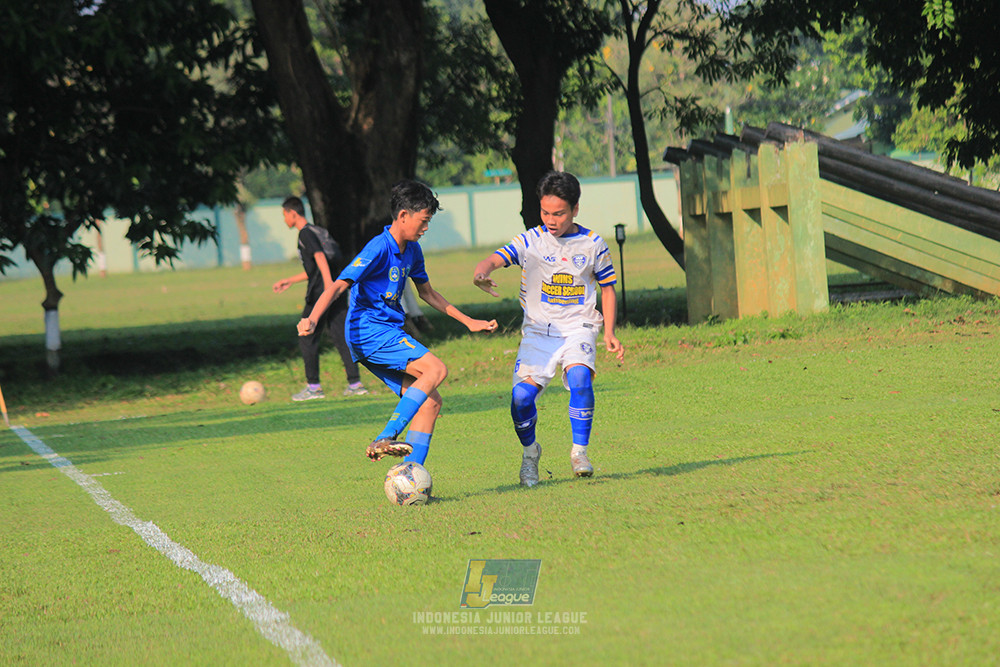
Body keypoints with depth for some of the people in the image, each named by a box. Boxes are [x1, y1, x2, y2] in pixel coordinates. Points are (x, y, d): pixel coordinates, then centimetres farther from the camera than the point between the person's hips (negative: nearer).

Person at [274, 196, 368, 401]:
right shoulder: (320, 231, 22)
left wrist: (328, 282, -33)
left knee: (307, 339, 1)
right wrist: (290, 281, 37)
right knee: (341, 336, 6)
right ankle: (355, 384, 0)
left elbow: (320, 256, -22)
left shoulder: (305, 233, -6)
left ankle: (313, 386, 2)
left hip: (320, 292, -8)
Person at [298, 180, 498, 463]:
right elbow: (339, 285, -22)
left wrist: (468, 322, 31)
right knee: (436, 369, -24)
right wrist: (312, 320, -37)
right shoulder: (379, 249, -15)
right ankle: (384, 440, -30)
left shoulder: (412, 250, 13)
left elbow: (427, 292, 29)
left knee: (430, 402, 0)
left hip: (389, 334, 9)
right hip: (369, 331, -9)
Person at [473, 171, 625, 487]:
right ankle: (529, 452, 15)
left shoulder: (593, 245, 3)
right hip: (538, 330, 0)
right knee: (522, 396, -15)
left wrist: (609, 333, 5)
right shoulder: (530, 241, -1)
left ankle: (579, 452, -12)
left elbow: (607, 288, 14)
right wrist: (481, 272, -40)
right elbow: (496, 259, -15)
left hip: (579, 329, 0)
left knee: (580, 378, -29)